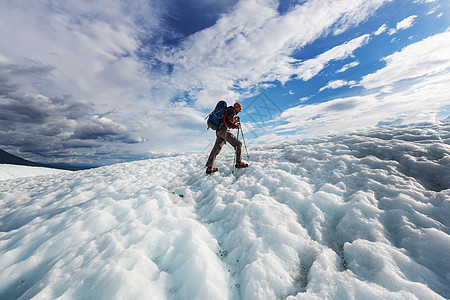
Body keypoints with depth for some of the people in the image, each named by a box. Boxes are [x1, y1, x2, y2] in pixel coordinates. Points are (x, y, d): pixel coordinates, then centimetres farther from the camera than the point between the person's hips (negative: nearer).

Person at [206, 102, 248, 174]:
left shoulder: (231, 112, 32)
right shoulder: (232, 110, 1)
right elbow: (226, 120, -16)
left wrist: (235, 121, 22)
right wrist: (235, 126, -16)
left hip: (219, 131, 10)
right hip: (223, 131, -10)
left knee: (216, 149, 7)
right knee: (238, 143, -5)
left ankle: (209, 168, 9)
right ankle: (239, 163, -6)